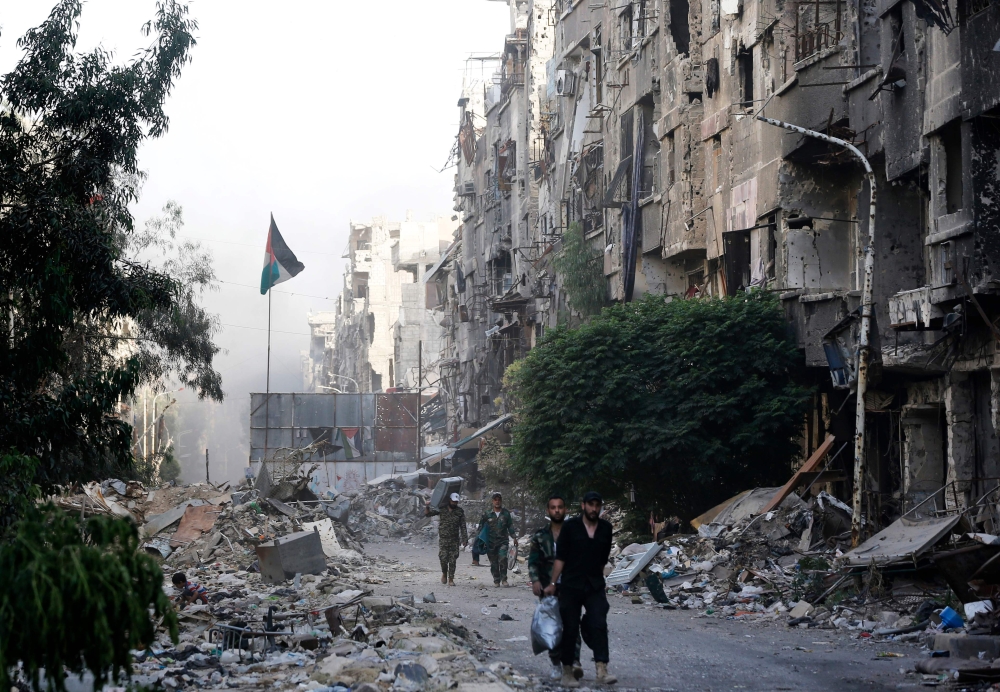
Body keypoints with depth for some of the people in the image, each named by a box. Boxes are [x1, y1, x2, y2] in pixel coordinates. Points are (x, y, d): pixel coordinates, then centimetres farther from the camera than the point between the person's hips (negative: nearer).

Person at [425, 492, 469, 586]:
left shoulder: (460, 511, 3)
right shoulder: (442, 509, 2)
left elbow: (463, 527, 4)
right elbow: (428, 513, 4)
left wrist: (464, 539, -2)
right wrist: (427, 506, -16)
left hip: (454, 540, 1)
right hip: (443, 538, -1)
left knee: (453, 560, -1)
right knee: (443, 558, -8)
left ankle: (451, 579, 7)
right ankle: (444, 573, 20)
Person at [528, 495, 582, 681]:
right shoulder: (540, 536, 9)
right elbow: (533, 561, 6)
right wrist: (535, 580, -9)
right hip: (548, 587, 2)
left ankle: (574, 661, -23)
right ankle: (556, 665, 12)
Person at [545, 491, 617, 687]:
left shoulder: (606, 529, 6)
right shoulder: (570, 526, -4)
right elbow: (560, 557, -4)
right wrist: (553, 583, -6)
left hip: (595, 586, 2)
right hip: (571, 585, -2)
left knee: (599, 625, -11)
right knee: (570, 629, 2)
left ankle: (602, 671, -17)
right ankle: (567, 672, 12)